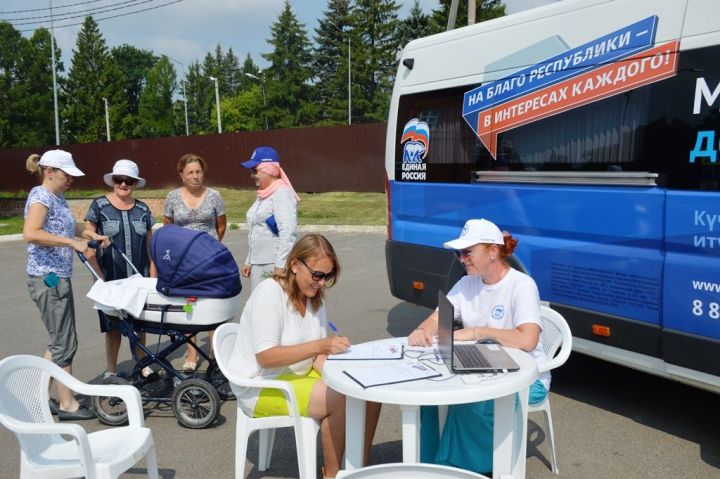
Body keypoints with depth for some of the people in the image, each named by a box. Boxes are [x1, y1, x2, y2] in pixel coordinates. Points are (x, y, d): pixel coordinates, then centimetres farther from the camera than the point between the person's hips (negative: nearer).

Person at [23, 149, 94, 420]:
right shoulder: (41, 197, -13)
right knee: (65, 343, -2)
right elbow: (30, 234, -28)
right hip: (47, 278, -9)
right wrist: (72, 242, -29)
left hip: (58, 278, 9)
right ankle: (67, 405, 8)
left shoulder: (58, 198, 15)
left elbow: (69, 228, 31)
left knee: (58, 342, 15)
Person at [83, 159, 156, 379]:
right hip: (111, 278, -3)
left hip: (139, 278, 3)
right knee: (113, 326, 4)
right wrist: (99, 276, -9)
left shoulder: (142, 209, 8)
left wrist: (153, 276, 6)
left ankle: (142, 365, 26)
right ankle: (111, 371, 18)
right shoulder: (99, 206, -1)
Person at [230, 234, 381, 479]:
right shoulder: (269, 293, -20)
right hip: (261, 387, -8)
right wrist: (319, 346, -36)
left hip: (299, 375, 8)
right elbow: (265, 357, -27)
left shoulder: (314, 296, 3)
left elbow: (318, 353, 4)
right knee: (342, 400, -25)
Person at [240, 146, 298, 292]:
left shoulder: (282, 193, -12)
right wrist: (248, 261, 20)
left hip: (275, 265, -9)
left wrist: (280, 266, -24)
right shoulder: (263, 195, 15)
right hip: (258, 264, 9)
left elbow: (288, 233, -21)